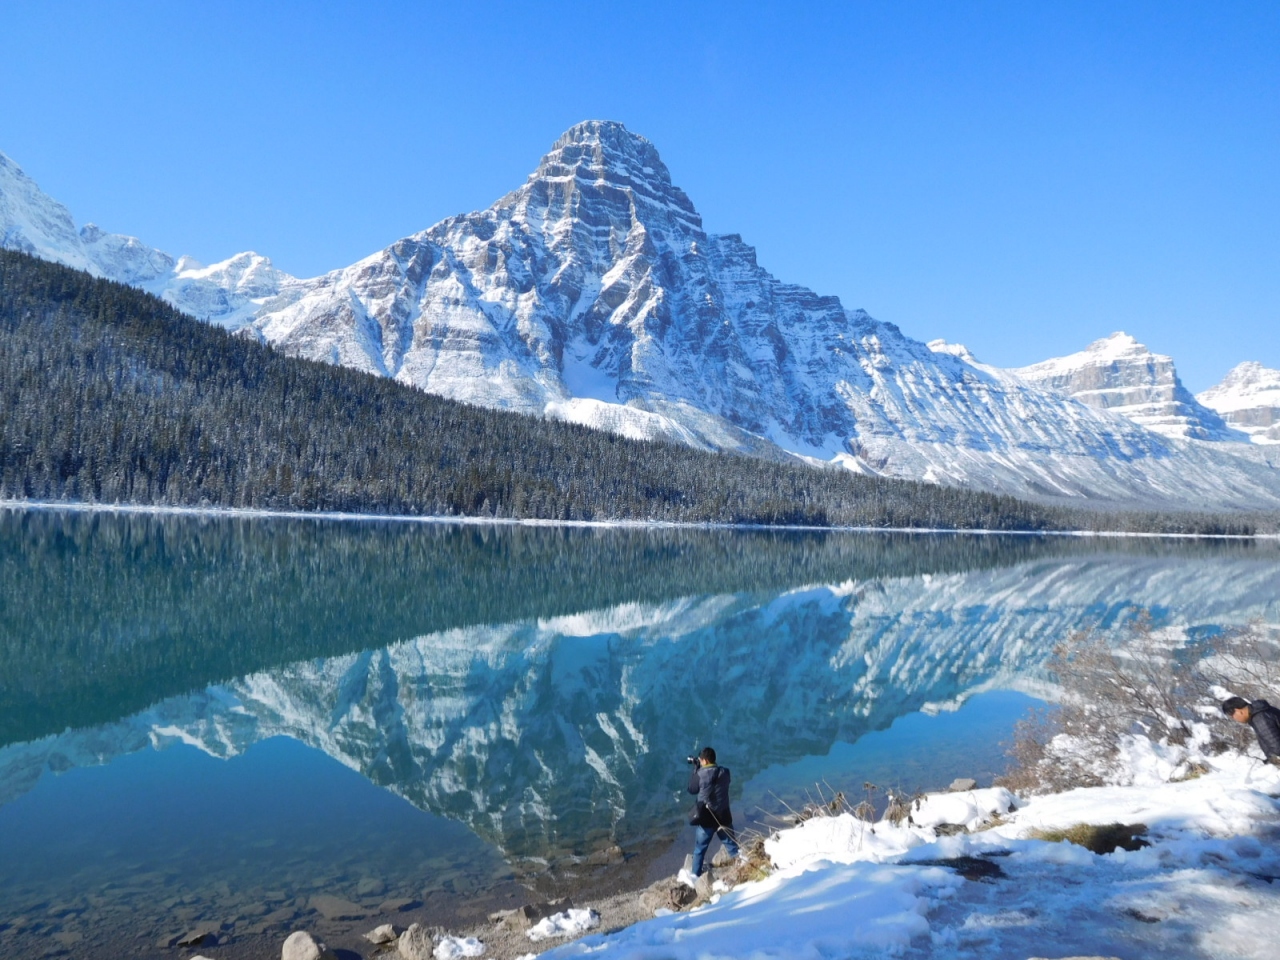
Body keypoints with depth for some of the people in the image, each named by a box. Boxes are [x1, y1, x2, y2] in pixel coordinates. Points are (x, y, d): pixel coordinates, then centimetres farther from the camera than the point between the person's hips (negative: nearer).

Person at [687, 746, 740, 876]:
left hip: (706, 818, -2)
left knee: (699, 850, 14)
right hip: (724, 817, 2)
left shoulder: (700, 774, -15)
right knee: (732, 846, 16)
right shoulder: (725, 772, -5)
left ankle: (696, 876, 20)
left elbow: (692, 789, 1)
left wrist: (695, 769, 4)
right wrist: (699, 769, 11)